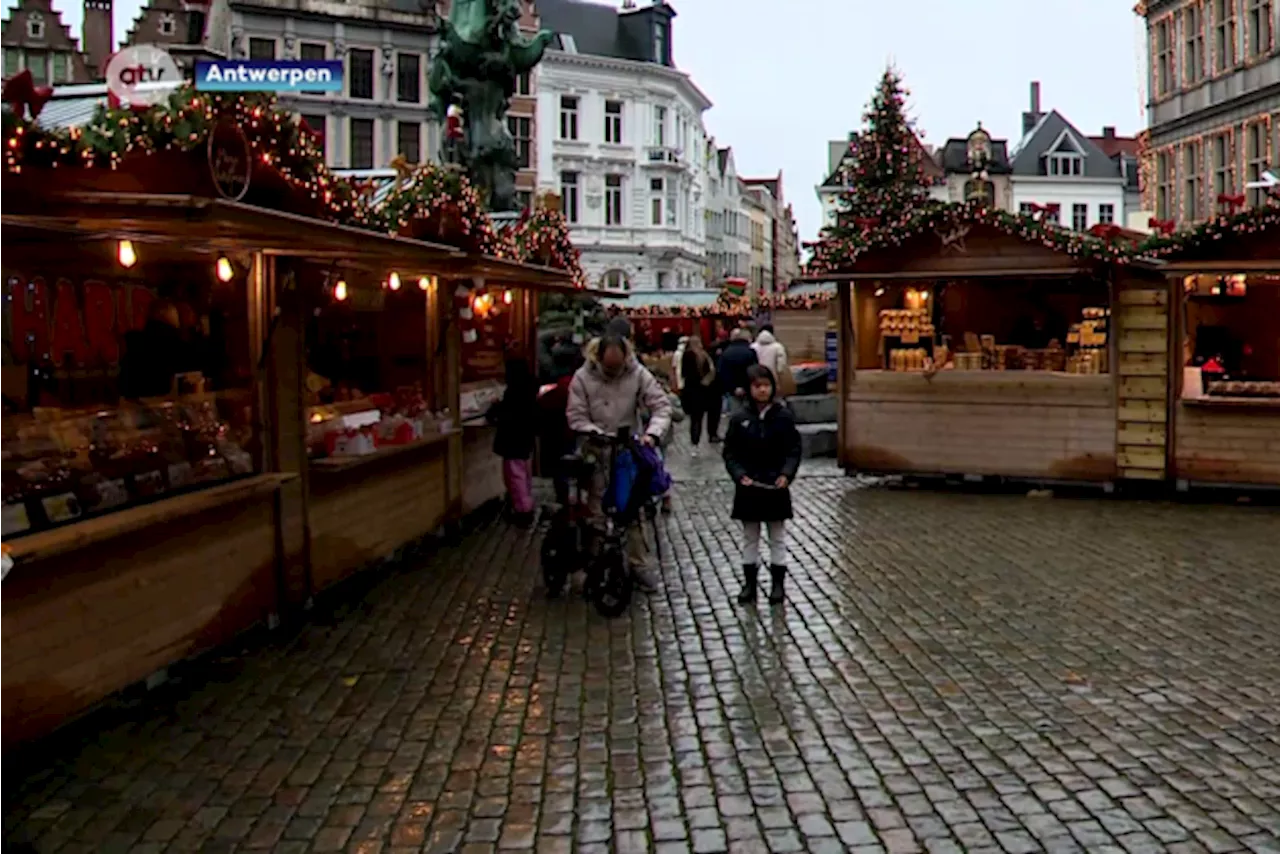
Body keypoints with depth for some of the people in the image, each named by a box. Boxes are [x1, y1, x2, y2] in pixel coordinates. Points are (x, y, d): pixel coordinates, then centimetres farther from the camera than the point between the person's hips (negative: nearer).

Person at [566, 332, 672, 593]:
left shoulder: (638, 374, -7)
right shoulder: (583, 377, -9)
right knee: (596, 511, 3)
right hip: (597, 453, -1)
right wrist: (598, 435, -25)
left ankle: (638, 564, 17)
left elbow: (661, 406, -7)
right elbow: (576, 417, -9)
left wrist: (652, 433, -23)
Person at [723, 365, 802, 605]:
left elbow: (793, 450, -3)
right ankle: (749, 582, 22)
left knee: (777, 537, 10)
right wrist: (740, 475, -15)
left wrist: (786, 474, -16)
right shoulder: (740, 418, -4)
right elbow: (730, 452, -1)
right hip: (748, 487, 1)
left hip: (776, 486, -1)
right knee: (750, 537, 12)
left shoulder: (783, 416, -6)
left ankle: (777, 582, 21)